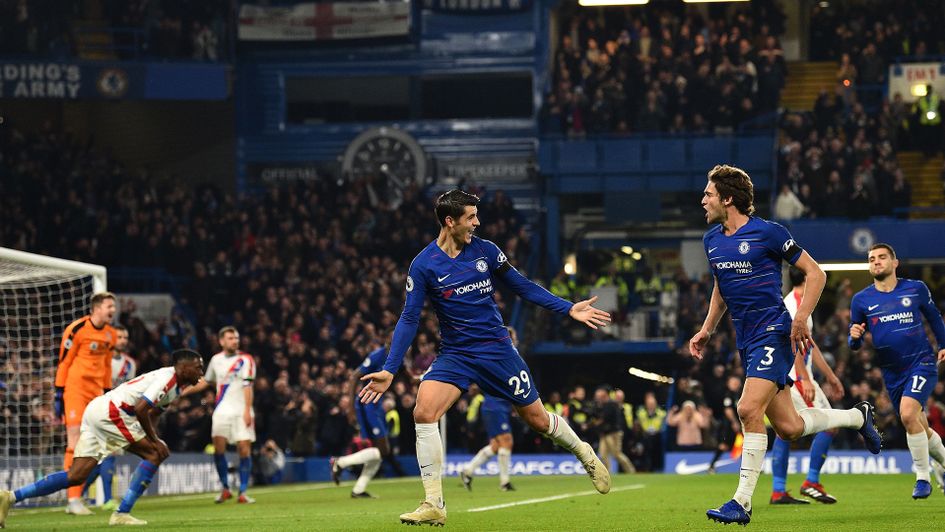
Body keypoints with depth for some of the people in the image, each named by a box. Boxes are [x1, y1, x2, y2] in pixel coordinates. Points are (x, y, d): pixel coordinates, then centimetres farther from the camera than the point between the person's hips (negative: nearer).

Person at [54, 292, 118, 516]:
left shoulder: (111, 334, 10)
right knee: (75, 442, -11)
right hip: (74, 388, -7)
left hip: (95, 392, 7)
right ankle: (73, 500, -13)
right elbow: (63, 362, -8)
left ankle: (75, 497, 9)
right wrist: (59, 394, -9)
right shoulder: (77, 329, -11)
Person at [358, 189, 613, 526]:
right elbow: (409, 318, -4)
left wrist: (568, 309, 5)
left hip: (497, 348, 1)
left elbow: (522, 286, 9)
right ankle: (434, 506, -17)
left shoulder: (485, 250, -2)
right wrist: (389, 370, -10)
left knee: (537, 420, 6)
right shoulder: (423, 265, -7)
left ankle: (585, 454, 39)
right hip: (454, 355, -1)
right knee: (423, 412, -23)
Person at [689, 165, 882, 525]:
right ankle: (857, 416, 31)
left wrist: (801, 320, -14)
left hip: (773, 332, -7)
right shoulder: (711, 240, 12)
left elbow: (815, 273, -5)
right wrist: (706, 330, 19)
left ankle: (742, 502, -18)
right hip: (746, 342, 7)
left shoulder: (767, 232, -9)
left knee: (750, 410, -22)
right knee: (789, 428, 5)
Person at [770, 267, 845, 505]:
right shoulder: (796, 304, -13)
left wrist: (830, 377, 29)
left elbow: (810, 345, 26)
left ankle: (778, 491, 7)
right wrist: (805, 380, -25)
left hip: (784, 378, 10)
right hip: (795, 376, -10)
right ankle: (811, 483, -7)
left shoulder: (796, 303, 20)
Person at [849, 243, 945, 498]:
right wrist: (854, 337, -15)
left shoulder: (916, 289, 0)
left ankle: (923, 478, -13)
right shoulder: (861, 300, 3)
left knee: (908, 413, -24)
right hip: (892, 372, 3)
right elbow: (855, 344, 7)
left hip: (922, 362, -3)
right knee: (921, 430, 9)